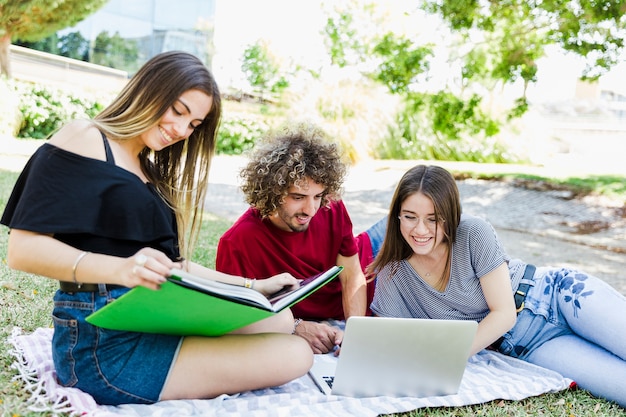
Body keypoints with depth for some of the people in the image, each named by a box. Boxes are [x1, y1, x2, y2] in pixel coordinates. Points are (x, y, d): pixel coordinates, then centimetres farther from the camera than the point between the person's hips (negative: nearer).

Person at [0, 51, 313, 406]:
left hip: (156, 322, 9)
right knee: (293, 356, -15)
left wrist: (254, 286, 13)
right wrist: (121, 269, -33)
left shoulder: (151, 173, 19)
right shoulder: (85, 139, -6)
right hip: (103, 343, -9)